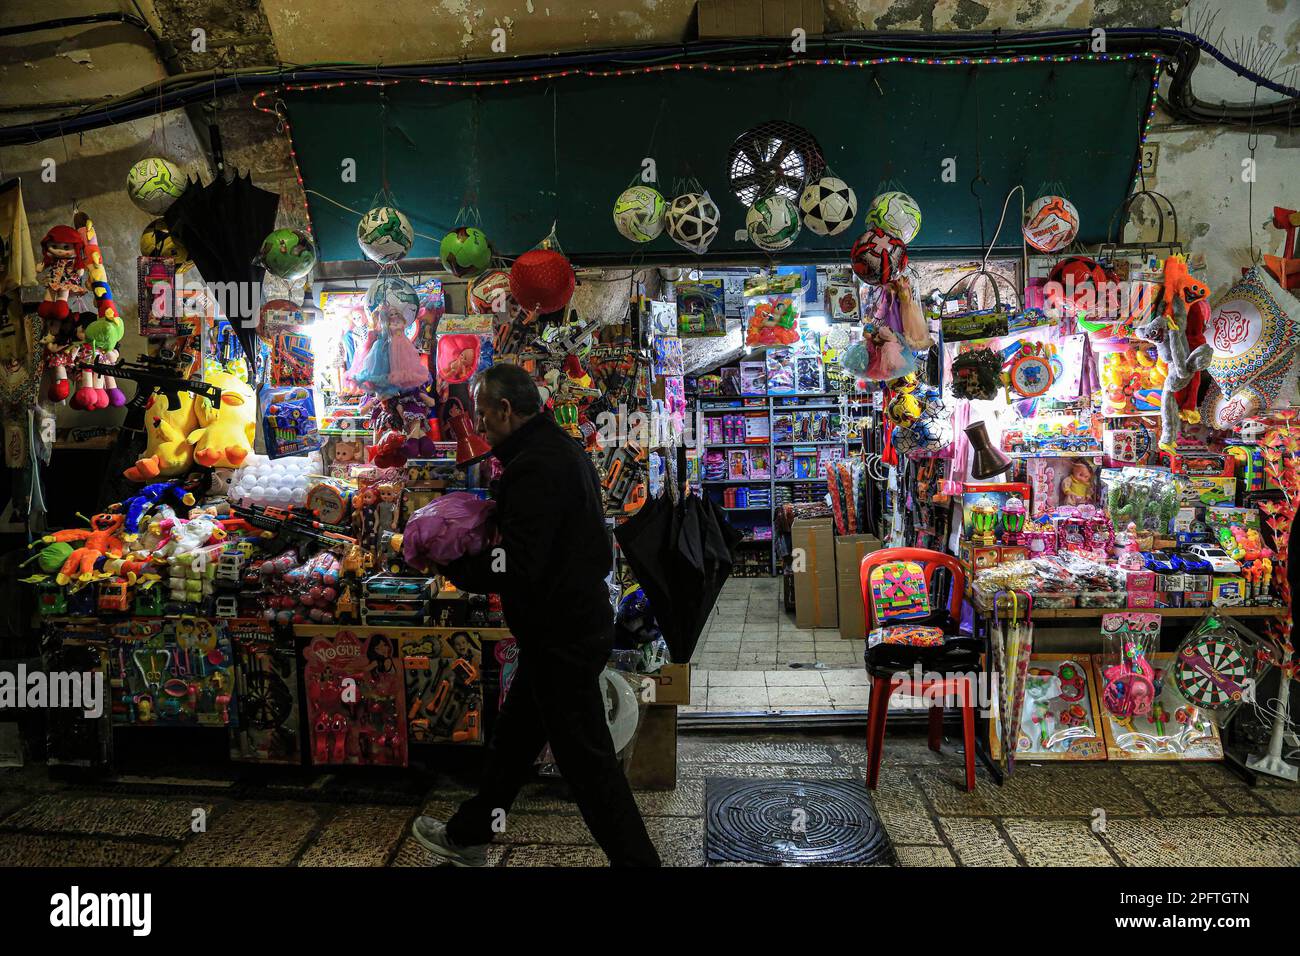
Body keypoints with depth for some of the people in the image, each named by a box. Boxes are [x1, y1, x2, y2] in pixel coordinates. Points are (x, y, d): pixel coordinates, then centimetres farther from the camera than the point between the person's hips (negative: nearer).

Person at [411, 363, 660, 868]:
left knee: (587, 760, 2)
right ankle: (467, 836, 41)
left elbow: (518, 567, -29)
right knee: (513, 736, 23)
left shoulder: (534, 466, -23)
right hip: (579, 619, 11)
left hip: (561, 638, -11)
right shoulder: (565, 449, 10)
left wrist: (452, 565, -15)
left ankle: (636, 857, 17)